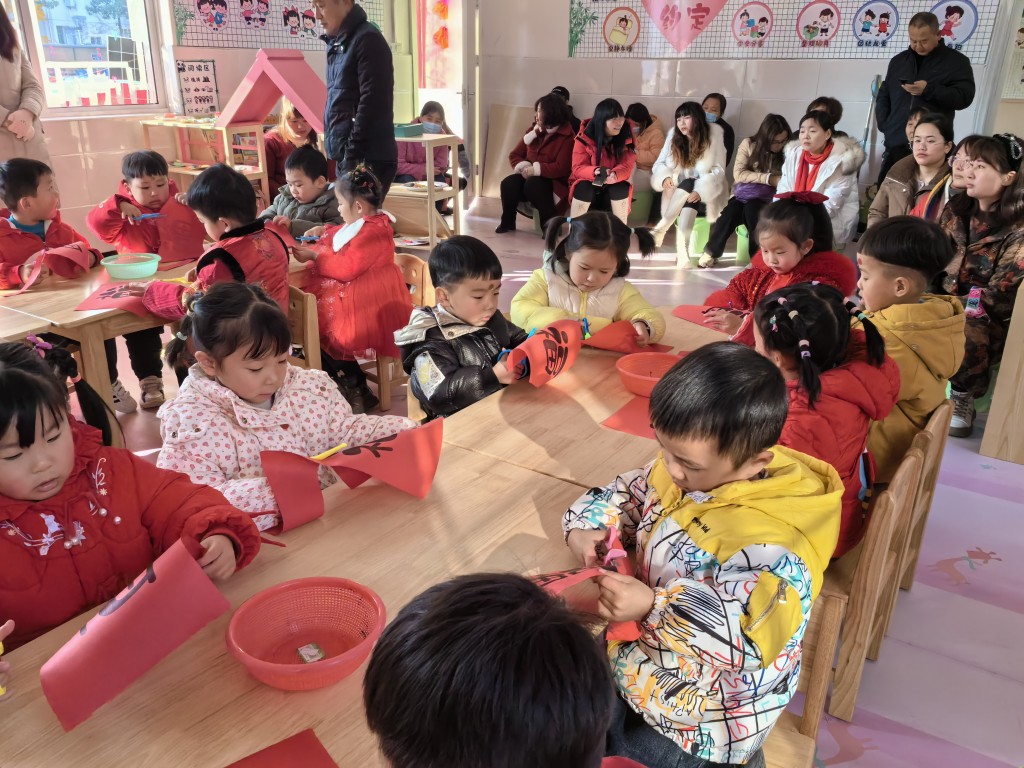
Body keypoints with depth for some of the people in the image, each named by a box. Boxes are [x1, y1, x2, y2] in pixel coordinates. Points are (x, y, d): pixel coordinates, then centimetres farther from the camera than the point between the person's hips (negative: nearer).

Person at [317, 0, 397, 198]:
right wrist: (344, 157, 15)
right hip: (346, 158, 8)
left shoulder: (367, 40, -10)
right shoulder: (337, 43, 16)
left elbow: (371, 104, -17)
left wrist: (353, 155, -17)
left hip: (368, 160, -8)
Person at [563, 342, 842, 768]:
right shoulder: (684, 468, -7)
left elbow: (746, 637, -39)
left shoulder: (771, 541, -31)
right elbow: (629, 493, 10)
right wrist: (587, 524, -7)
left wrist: (653, 608, -45)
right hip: (651, 640, 7)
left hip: (714, 697, -7)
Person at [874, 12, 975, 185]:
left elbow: (965, 97, -6)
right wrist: (884, 124, 4)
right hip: (896, 144, 4)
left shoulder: (956, 61, 4)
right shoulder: (898, 60, 18)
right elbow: (883, 95, 20)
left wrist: (929, 90, -17)